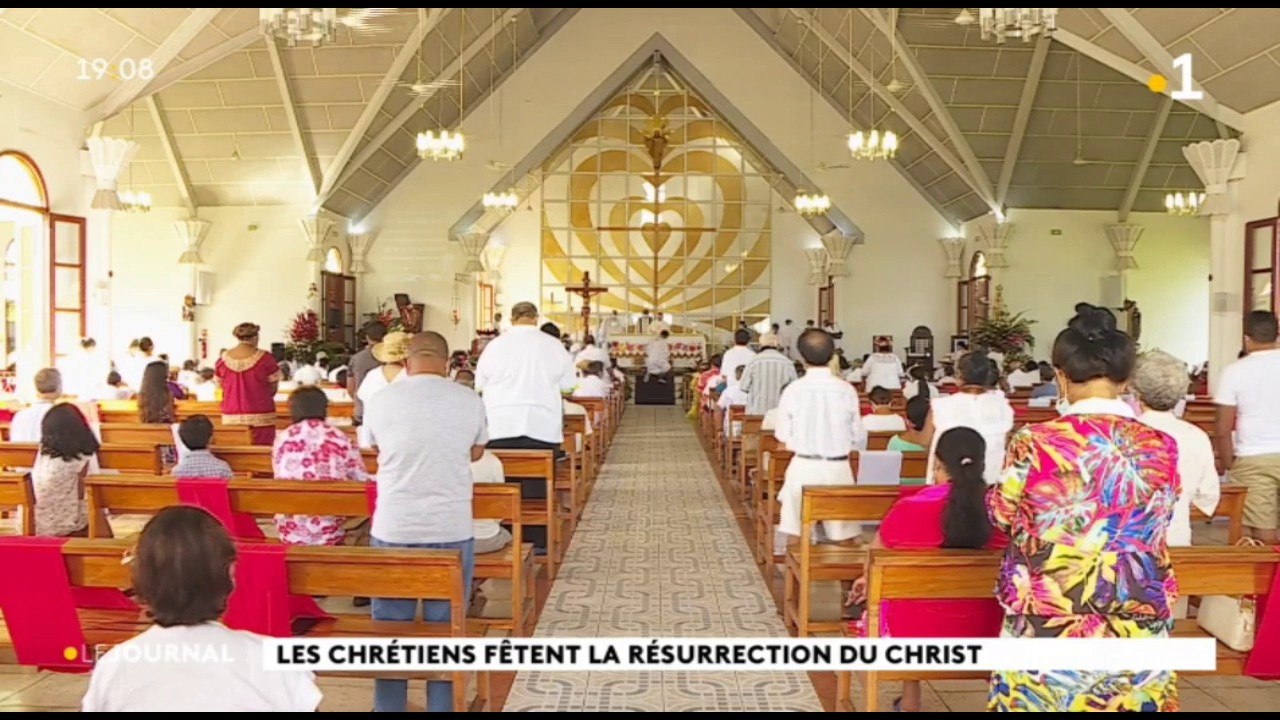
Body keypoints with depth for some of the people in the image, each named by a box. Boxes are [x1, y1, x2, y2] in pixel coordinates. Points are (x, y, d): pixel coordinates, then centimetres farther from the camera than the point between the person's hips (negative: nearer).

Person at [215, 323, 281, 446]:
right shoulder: (265, 358, -8)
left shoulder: (223, 359, 2)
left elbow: (221, 386, 14)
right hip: (260, 417, -3)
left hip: (231, 417, 4)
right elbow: (274, 388, 1)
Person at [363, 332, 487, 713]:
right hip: (452, 530, 0)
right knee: (445, 627, 11)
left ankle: (388, 707, 25)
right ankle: (442, 706, 20)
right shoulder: (469, 401, -3)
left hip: (393, 528, 1)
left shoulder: (379, 401, -2)